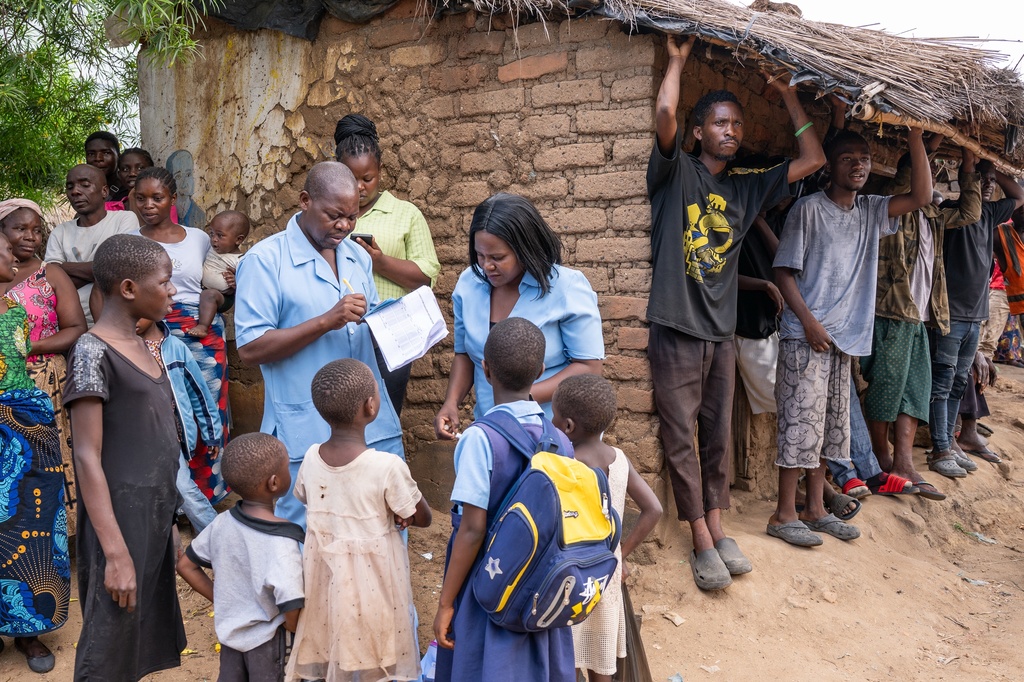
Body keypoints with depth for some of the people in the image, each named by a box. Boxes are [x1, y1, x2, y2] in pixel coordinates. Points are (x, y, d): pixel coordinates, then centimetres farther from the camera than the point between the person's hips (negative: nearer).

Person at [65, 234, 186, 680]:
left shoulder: (139, 346, 11)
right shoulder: (93, 353, -14)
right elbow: (88, 459, -18)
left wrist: (166, 516, 15)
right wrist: (115, 553, -21)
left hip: (155, 514, 8)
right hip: (121, 518, -8)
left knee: (145, 637, 15)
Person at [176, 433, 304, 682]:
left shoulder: (222, 523, -9)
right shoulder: (282, 544, -29)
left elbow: (186, 566, 5)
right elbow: (293, 621, -30)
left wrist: (222, 600, 8)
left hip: (229, 629, 6)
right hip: (266, 640, -6)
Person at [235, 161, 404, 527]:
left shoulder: (357, 256, 12)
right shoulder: (264, 260, -7)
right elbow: (250, 349, -13)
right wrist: (327, 321, -20)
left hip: (375, 428, 6)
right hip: (306, 438, -5)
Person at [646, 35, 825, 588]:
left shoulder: (747, 187, 12)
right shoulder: (676, 173, -3)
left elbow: (811, 159, 13)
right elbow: (665, 114, -21)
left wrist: (787, 93, 14)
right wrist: (678, 60, -6)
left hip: (720, 333, 5)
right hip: (675, 330, -5)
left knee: (718, 437, 12)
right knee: (682, 441, 0)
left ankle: (716, 528, 23)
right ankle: (703, 543, 8)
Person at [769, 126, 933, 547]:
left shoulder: (871, 211, 12)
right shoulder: (808, 209, -6)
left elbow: (921, 197, 6)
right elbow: (784, 271, -8)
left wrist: (916, 137, -1)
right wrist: (809, 322, -16)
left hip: (845, 338, 7)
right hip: (806, 337, -7)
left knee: (829, 426, 11)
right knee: (801, 423, -6)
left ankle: (814, 509, 21)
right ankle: (784, 515, 2)